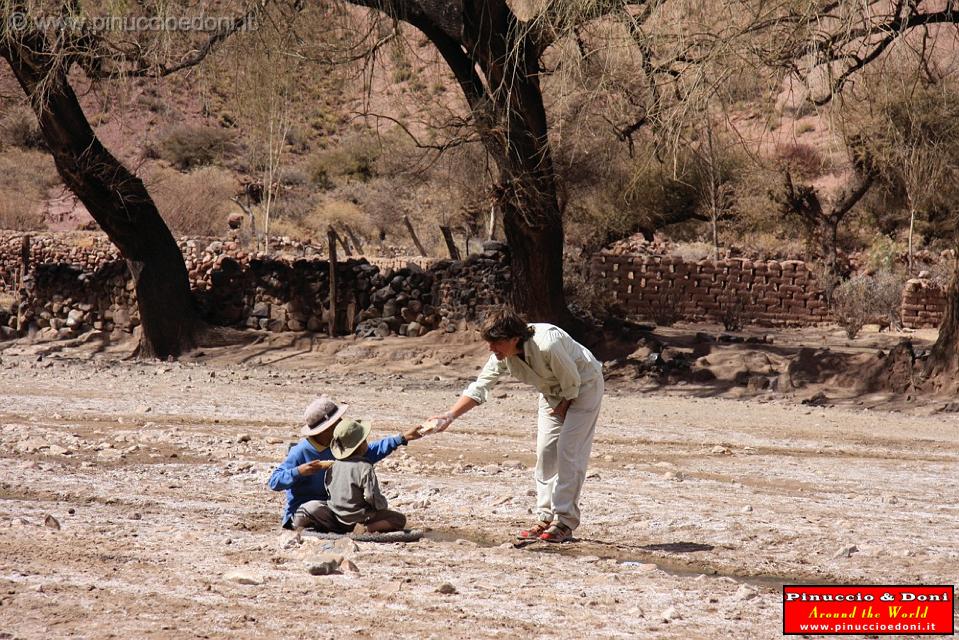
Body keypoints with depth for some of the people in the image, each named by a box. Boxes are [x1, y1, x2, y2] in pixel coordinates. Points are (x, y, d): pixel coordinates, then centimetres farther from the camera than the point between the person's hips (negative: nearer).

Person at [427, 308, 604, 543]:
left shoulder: (547, 345, -39)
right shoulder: (503, 355, -17)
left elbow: (572, 381, -26)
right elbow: (479, 388, -16)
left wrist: (562, 407, -9)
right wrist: (449, 416, -28)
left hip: (584, 386, -7)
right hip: (553, 392, 7)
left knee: (568, 451, -13)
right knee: (545, 453, 3)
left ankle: (565, 522, -10)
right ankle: (545, 518, 9)